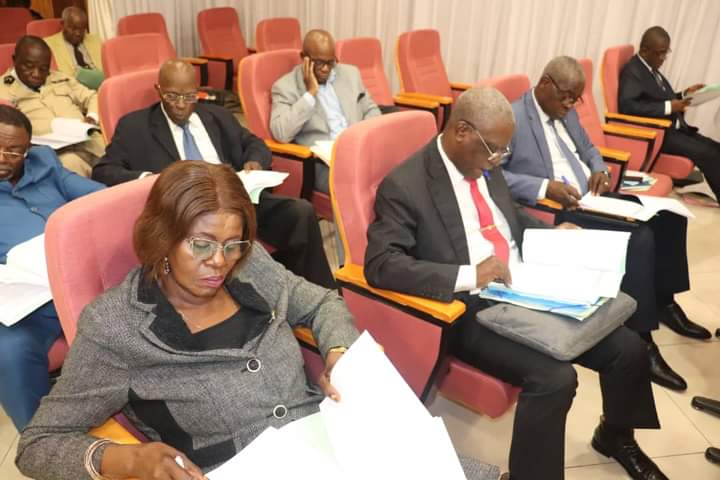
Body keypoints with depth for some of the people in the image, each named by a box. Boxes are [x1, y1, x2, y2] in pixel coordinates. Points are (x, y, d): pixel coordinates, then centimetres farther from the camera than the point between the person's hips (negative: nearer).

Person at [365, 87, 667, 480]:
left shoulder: (485, 166, 8)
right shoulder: (404, 186, -16)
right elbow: (380, 265, -24)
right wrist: (469, 275, -28)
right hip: (474, 312, -7)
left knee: (628, 349, 2)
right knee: (555, 378, -28)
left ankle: (615, 437, 32)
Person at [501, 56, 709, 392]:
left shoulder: (567, 114, 17)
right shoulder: (512, 118, -11)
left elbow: (588, 149, 29)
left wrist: (599, 169, 5)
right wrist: (544, 187, -27)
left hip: (593, 200, 9)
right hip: (556, 212, -9)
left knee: (669, 218, -2)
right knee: (639, 238, -26)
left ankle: (665, 301, 16)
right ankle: (641, 340, -16)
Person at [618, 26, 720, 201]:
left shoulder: (650, 68, 14)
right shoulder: (632, 71, -13)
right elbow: (627, 105, -28)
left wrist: (684, 94, 5)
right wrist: (669, 107, -24)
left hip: (674, 128, 9)